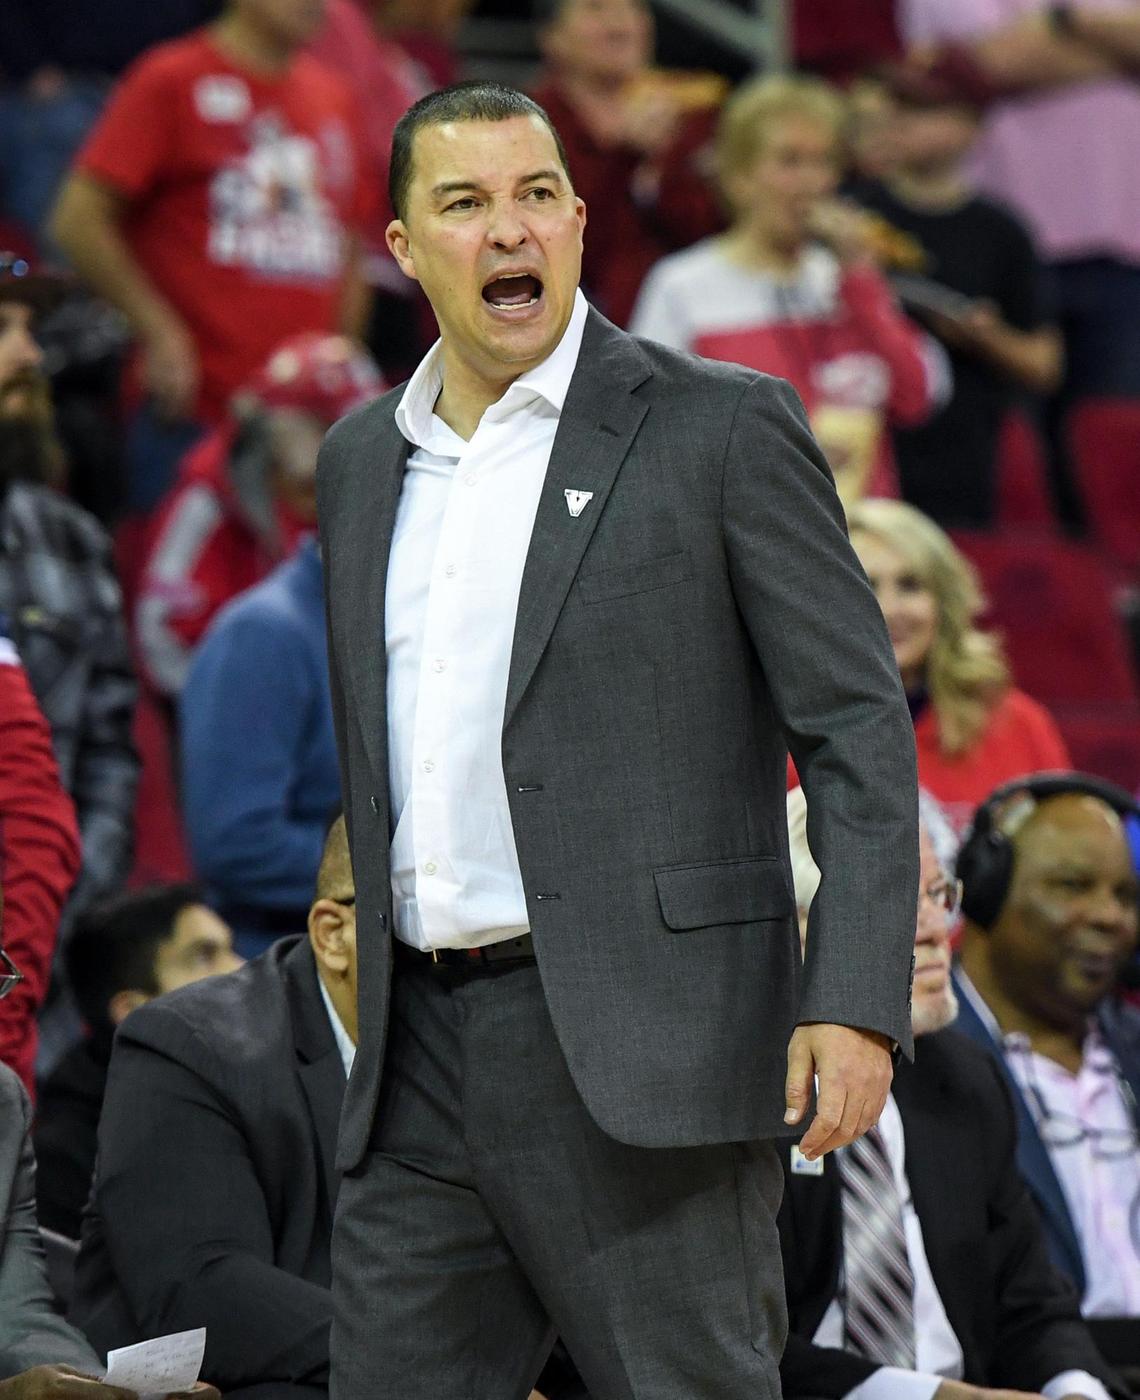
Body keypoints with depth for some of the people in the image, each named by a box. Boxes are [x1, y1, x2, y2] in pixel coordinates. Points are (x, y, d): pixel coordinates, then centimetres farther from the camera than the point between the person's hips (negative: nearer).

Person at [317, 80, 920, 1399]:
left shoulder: (720, 426, -1)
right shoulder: (361, 459, 17)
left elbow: (860, 726, -5)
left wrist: (856, 1002, -15)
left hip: (646, 1053, -6)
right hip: (422, 1062, 6)